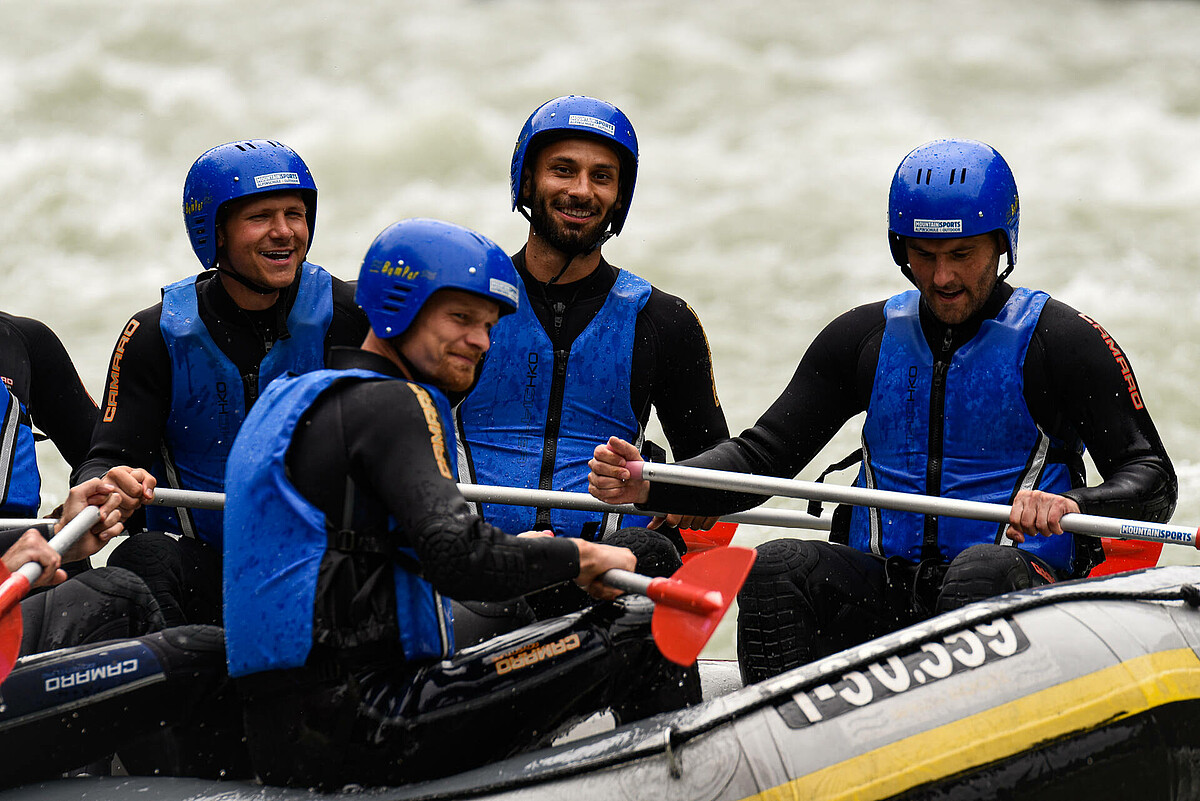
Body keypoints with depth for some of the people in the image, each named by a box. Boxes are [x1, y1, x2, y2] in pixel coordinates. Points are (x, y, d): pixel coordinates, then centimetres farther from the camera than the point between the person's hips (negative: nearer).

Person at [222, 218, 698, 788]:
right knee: (634, 632, -8)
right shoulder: (390, 404, -9)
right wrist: (576, 557, -7)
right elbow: (457, 560, -22)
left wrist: (518, 551, 21)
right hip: (357, 732, -10)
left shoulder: (291, 398, 22)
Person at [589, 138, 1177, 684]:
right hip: (881, 586, 4)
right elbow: (763, 455, 12)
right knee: (777, 568, -24)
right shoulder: (865, 337, 13)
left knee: (984, 570, -36)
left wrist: (1070, 506, -30)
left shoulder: (1061, 341, 0)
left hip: (1015, 591, -4)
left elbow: (1151, 481, -6)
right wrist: (646, 487, -6)